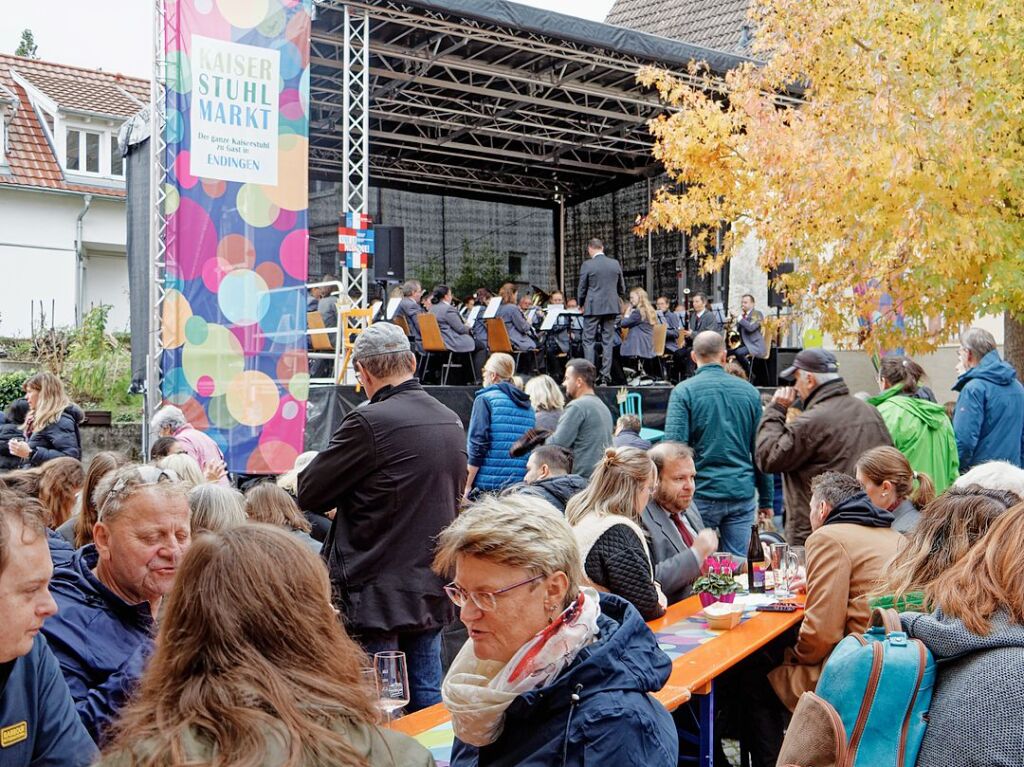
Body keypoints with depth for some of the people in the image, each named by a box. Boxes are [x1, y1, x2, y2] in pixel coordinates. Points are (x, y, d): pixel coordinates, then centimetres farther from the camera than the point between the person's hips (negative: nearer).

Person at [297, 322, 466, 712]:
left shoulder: (369, 422, -18)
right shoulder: (452, 423, 6)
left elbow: (309, 494, -11)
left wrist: (348, 493, 7)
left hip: (377, 594, -7)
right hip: (432, 590, 7)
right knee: (427, 699, 16)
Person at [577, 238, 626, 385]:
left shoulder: (587, 265, -7)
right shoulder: (615, 264, 5)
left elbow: (581, 288, -2)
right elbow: (622, 289, 11)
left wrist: (581, 304, 14)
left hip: (593, 308, -4)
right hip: (611, 307, 4)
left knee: (589, 341, 2)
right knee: (608, 341, 7)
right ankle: (606, 374, 4)